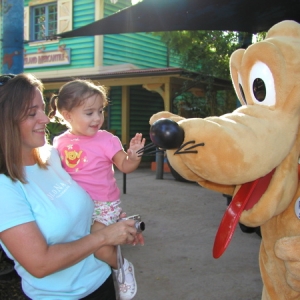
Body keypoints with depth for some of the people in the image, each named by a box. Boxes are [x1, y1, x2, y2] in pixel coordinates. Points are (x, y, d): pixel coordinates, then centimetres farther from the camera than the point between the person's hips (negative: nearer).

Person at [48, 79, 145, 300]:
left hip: (104, 204, -4)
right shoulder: (60, 142, 0)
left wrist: (133, 156, -32)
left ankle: (121, 266, 8)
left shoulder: (106, 139, -9)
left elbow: (125, 167, -12)